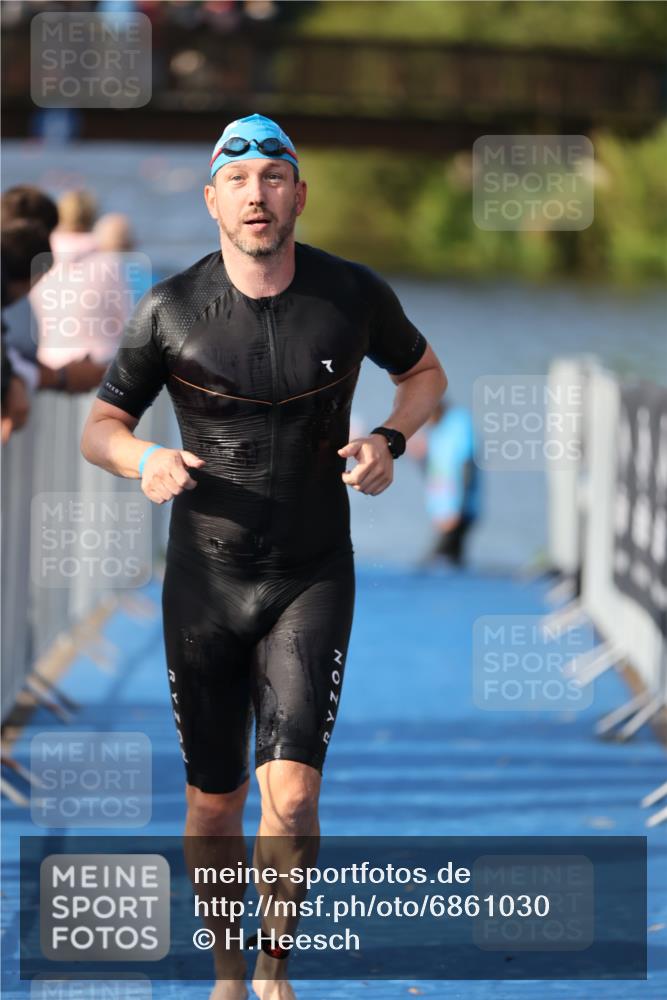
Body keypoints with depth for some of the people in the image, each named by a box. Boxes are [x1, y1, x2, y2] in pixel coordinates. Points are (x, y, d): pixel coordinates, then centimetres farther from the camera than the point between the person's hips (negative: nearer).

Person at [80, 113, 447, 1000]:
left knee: (291, 794, -15)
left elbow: (425, 372, 15)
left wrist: (390, 440, -6)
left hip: (312, 580, -1)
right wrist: (146, 461, -18)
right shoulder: (169, 311, -6)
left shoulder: (353, 295, -5)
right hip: (204, 585, 1)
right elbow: (100, 427, 4)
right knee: (213, 803, 7)